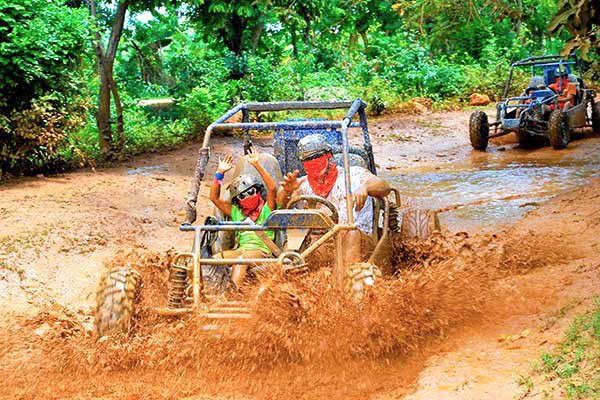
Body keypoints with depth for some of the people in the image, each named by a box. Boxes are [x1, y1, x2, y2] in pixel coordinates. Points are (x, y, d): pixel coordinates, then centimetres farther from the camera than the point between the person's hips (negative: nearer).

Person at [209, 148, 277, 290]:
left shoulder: (267, 209, 12)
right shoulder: (236, 213, 25)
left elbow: (272, 189, -5)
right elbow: (214, 198, 21)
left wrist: (257, 165, -8)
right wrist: (220, 173, 12)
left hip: (262, 250, -5)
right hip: (241, 250, 5)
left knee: (241, 259, -37)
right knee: (215, 258, -24)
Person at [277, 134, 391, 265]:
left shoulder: (352, 174, 7)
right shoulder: (304, 184, 16)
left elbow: (384, 187, -6)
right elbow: (282, 203, -1)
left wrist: (364, 187, -30)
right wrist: (287, 191, -26)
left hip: (357, 240, -3)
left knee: (353, 234, -35)